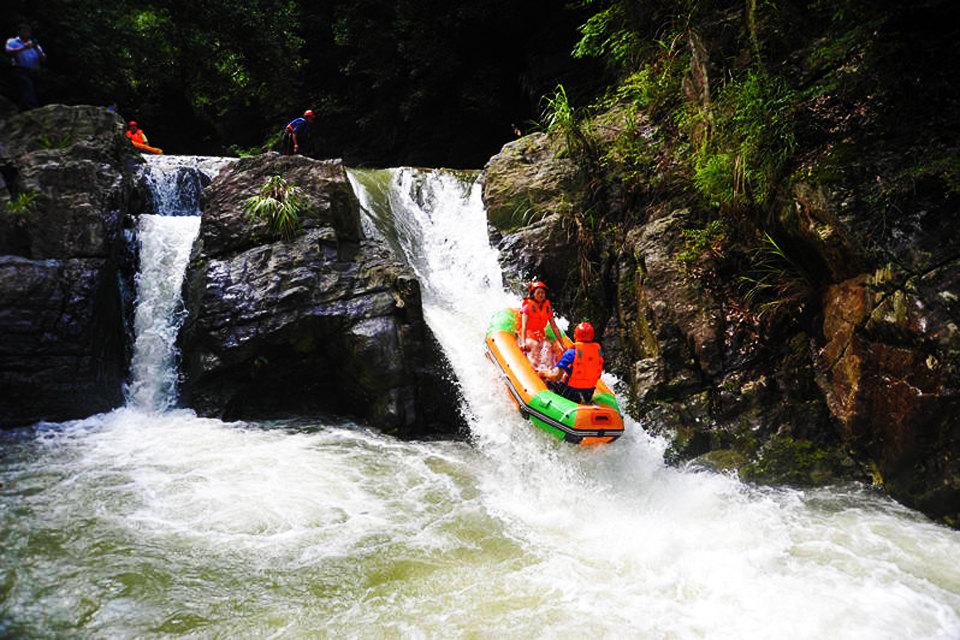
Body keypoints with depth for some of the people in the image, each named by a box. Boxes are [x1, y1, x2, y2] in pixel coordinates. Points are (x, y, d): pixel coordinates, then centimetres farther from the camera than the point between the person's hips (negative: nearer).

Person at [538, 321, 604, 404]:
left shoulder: (572, 352, -18)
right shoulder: (598, 350, -3)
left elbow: (555, 376, -20)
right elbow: (598, 375, 9)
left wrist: (543, 372, -2)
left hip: (570, 394, -5)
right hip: (589, 396, 5)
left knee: (547, 380, 12)